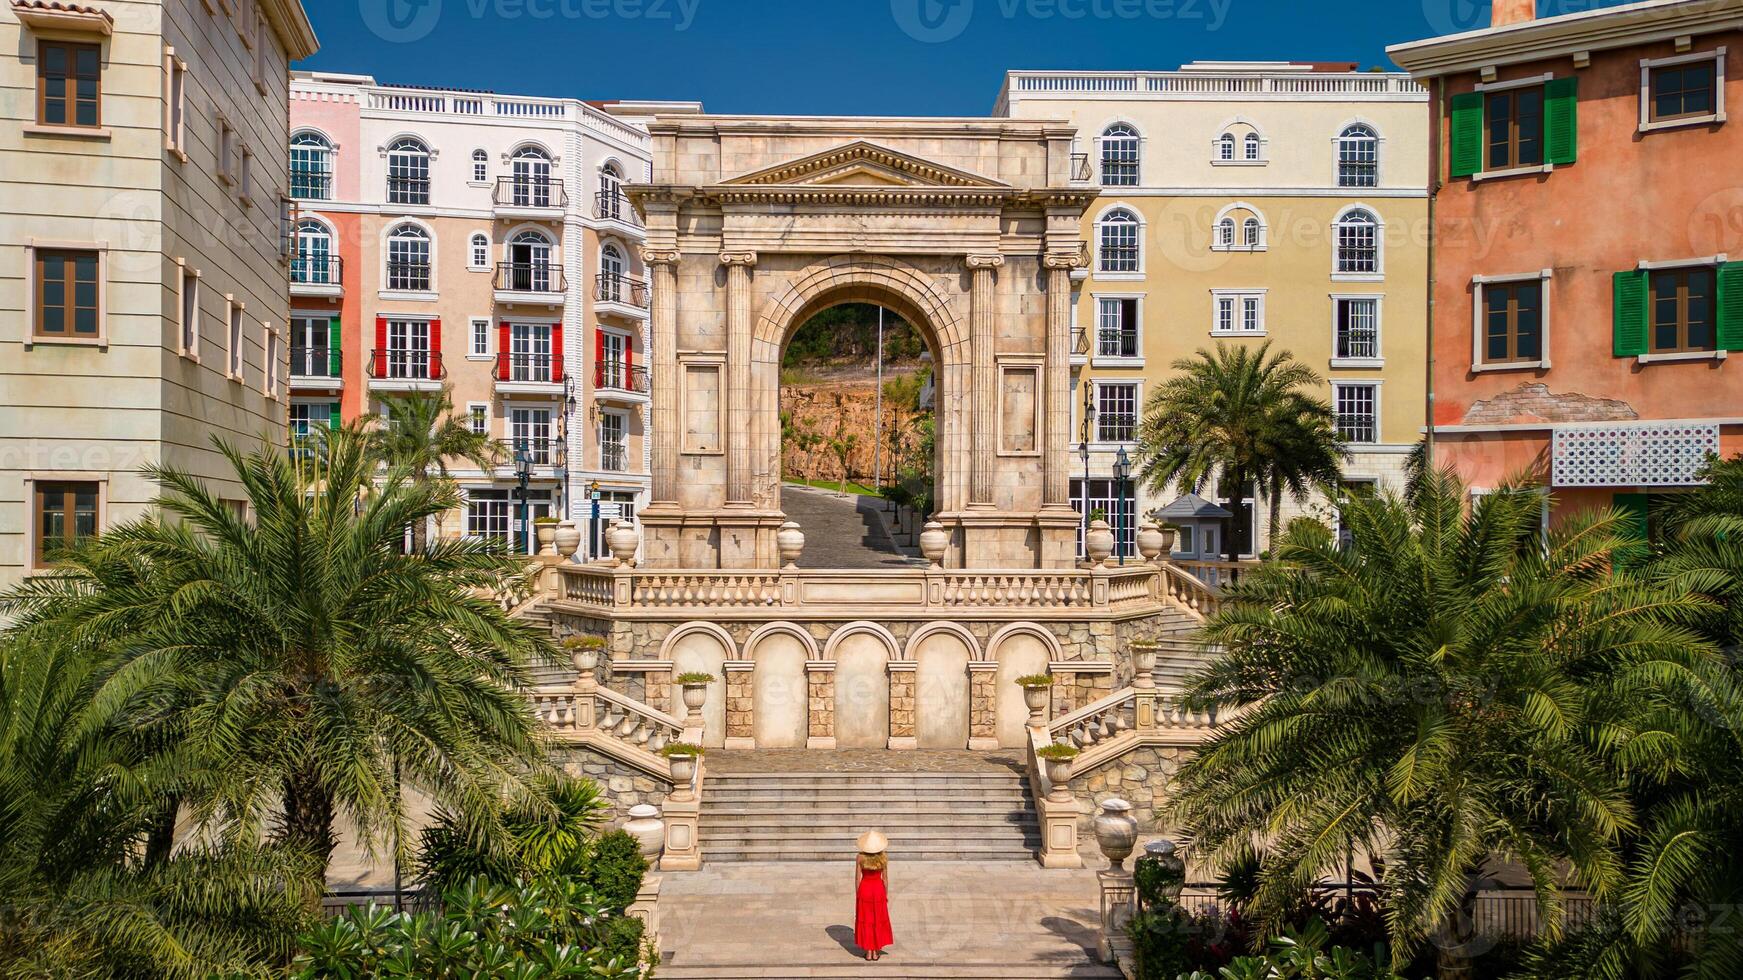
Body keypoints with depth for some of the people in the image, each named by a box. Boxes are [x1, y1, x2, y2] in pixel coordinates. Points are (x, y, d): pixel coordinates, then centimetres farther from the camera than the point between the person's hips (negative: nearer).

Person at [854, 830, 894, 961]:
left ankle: (868, 952, 13)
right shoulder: (883, 857, -11)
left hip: (864, 889, 0)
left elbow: (857, 878, -7)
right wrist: (886, 894, 8)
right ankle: (876, 952, 17)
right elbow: (885, 878, -4)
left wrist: (857, 894, 5)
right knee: (878, 920, 14)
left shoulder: (860, 857, -13)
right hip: (878, 889, 1)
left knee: (866, 921, 10)